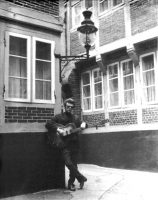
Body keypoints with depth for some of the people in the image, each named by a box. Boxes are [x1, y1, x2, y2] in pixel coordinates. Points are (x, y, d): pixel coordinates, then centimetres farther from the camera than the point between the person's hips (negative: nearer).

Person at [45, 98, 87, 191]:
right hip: (64, 144, -3)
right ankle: (81, 178, 2)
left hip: (75, 144, 3)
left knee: (74, 164, 4)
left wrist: (83, 124, -1)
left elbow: (81, 124, 24)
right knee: (68, 163, -16)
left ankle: (71, 183, 21)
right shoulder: (59, 117, 3)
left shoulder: (76, 118, 16)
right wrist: (58, 129, -17)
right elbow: (48, 124, -4)